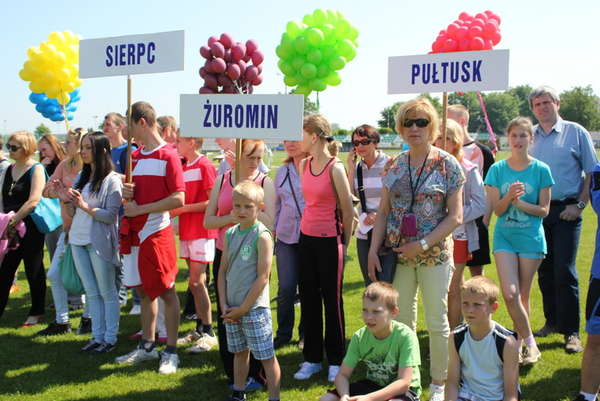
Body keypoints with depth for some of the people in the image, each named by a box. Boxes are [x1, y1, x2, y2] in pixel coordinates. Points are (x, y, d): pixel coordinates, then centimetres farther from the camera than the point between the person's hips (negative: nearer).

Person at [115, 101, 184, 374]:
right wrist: (126, 194, -3)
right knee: (144, 291, 15)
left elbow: (178, 199, -17)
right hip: (134, 233, 7)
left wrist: (140, 209, -16)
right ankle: (147, 346, 27)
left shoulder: (168, 156, -10)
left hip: (157, 232, -7)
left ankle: (171, 352, 9)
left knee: (166, 291, 0)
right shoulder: (134, 157, 12)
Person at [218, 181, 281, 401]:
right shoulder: (230, 234, 6)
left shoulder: (262, 236, -12)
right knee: (239, 352, 19)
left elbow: (262, 278, -15)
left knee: (267, 356, 0)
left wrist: (243, 308, -13)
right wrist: (224, 305, 0)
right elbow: (222, 271, 10)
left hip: (255, 307, -6)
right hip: (232, 309, 6)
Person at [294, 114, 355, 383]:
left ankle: (336, 360, 19)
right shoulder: (304, 165, 5)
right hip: (306, 239, 6)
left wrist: (344, 244, 1)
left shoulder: (335, 168, -15)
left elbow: (348, 210, -8)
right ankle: (312, 358, 24)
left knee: (332, 301, 5)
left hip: (329, 241, -6)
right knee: (308, 300, 11)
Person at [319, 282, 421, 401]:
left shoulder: (406, 336, -24)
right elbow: (342, 375, -6)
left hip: (402, 391, -5)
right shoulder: (359, 337, -9)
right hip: (373, 385, 5)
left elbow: (403, 383, -27)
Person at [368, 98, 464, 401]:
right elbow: (383, 211, 8)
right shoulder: (395, 166, 5)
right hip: (398, 254, 3)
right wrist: (373, 250, -1)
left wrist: (422, 245, -15)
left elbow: (455, 217, -8)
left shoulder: (448, 165, -5)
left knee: (437, 322, 6)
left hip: (435, 255, -3)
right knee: (401, 321, 10)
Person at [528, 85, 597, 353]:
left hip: (565, 211, -3)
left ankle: (571, 331, -1)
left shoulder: (576, 132, 1)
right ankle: (552, 321, 23)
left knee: (564, 271, -7)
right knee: (544, 270, 10)